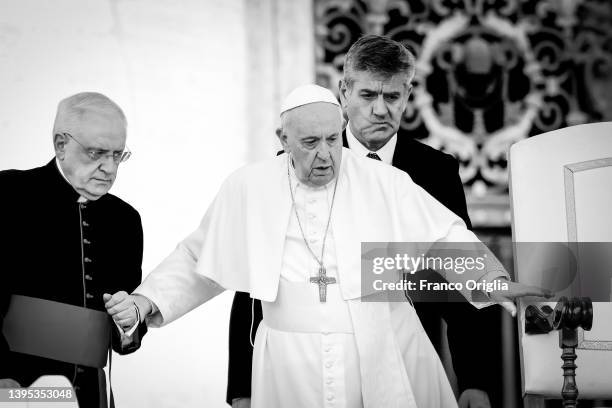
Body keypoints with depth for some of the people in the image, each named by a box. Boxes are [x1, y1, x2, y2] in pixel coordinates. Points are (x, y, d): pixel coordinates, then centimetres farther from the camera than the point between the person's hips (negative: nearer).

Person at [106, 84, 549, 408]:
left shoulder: (384, 182, 0)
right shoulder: (247, 189, 1)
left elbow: (446, 237, 6)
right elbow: (197, 261, 11)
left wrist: (492, 279, -9)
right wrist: (147, 302, -1)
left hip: (385, 361, 0)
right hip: (292, 371, 0)